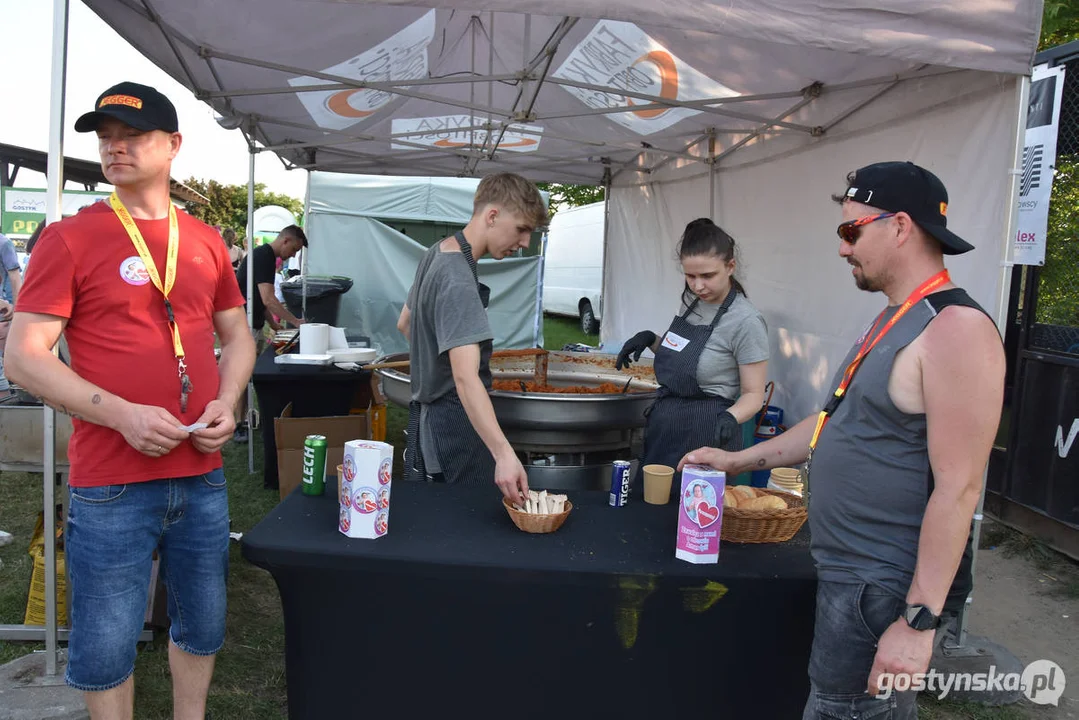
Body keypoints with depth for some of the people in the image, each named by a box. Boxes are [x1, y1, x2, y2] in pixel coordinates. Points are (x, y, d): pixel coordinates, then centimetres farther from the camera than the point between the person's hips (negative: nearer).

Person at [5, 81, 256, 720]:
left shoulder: (205, 242, 8)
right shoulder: (70, 238, -5)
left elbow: (237, 335, 17)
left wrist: (227, 404, -1)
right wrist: (123, 414, -19)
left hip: (203, 476, 4)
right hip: (110, 486, -4)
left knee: (203, 626, 18)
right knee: (107, 647, 9)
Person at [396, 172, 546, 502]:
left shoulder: (436, 253, 8)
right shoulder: (459, 283, -23)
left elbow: (404, 324, 23)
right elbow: (466, 377, -35)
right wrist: (504, 454, -42)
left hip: (428, 416, 10)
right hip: (455, 429, -10)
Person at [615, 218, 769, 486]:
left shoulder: (745, 321, -17)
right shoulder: (691, 302, 6)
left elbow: (753, 395, -13)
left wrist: (730, 417, -32)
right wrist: (650, 339, 2)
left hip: (705, 435, -7)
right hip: (665, 429, 8)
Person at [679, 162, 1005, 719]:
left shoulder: (955, 329, -20)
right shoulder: (892, 321, 11)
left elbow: (957, 489, -23)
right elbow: (837, 422, 18)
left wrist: (919, 622, -23)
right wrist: (738, 460, 15)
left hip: (884, 588, -9)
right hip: (845, 570, 9)